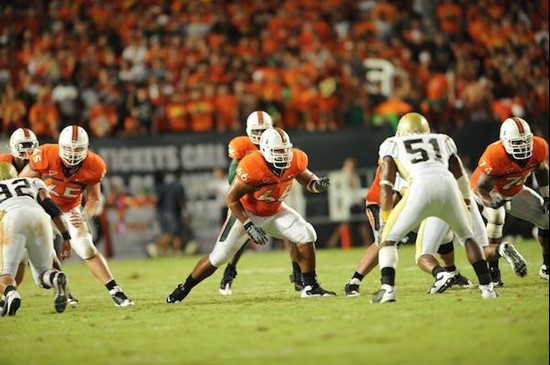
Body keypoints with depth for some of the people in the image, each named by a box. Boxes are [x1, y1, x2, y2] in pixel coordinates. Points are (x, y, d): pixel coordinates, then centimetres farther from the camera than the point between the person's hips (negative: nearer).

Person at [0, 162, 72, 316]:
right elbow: (50, 206, 19)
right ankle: (57, 278, -22)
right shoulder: (33, 183, 36)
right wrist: (66, 237, 15)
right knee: (43, 274, 14)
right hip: (39, 217, 2)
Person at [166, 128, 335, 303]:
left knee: (306, 235, -15)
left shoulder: (296, 160, -18)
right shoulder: (251, 168, -34)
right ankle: (183, 289, 16)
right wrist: (249, 226, -31)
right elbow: (231, 198, -25)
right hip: (247, 213, -5)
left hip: (275, 212, 5)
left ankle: (310, 287, -4)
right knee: (218, 257, -5)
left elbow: (304, 176, 5)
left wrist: (316, 184, -19)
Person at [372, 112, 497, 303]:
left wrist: (385, 221, 19)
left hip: (421, 189, -3)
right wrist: (466, 204, 43)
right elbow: (461, 178, 32)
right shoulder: (443, 141, 34)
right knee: (467, 236, 26)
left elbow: (386, 185, 18)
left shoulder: (392, 145, 27)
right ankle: (487, 285, 16)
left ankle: (387, 288, -5)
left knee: (389, 238, 13)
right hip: (448, 187, 3)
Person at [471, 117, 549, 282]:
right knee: (496, 216, -35)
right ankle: (493, 270, -29)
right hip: (490, 191, -6)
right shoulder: (494, 156, -39)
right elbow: (481, 187, -34)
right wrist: (492, 202, -55)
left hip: (515, 191, 6)